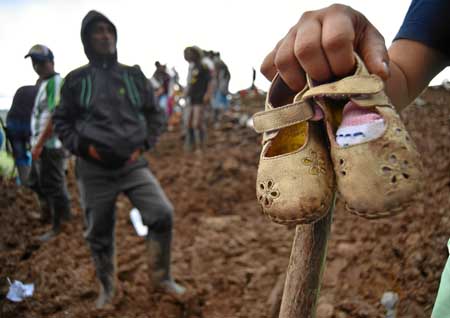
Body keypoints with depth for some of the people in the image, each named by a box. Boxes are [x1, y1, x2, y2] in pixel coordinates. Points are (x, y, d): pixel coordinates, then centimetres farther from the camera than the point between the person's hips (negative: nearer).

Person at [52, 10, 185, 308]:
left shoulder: (133, 76, 7)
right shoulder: (76, 80, 2)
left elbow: (155, 113, 14)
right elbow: (62, 121, 9)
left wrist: (144, 144, 1)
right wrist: (82, 146, -7)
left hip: (132, 163, 1)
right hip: (94, 169, 0)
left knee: (163, 214, -13)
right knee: (99, 233, 9)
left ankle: (162, 277, 11)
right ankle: (107, 288, 34)